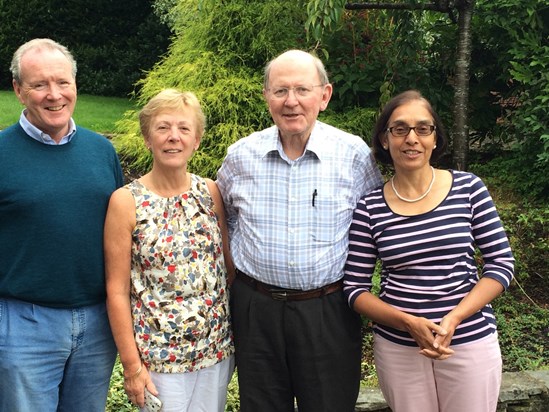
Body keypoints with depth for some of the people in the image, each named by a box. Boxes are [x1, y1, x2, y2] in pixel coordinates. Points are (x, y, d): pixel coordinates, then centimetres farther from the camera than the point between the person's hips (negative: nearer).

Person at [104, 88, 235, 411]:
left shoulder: (211, 193, 0)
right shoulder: (126, 201, -9)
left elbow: (230, 267, 7)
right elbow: (117, 290, -8)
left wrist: (238, 336, 6)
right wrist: (131, 364, -8)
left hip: (217, 348, 3)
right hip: (158, 353, -3)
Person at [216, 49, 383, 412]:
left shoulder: (355, 154, -7)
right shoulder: (240, 156, -1)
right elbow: (223, 219, 17)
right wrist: (235, 265, 11)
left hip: (328, 310, -2)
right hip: (256, 308, 2)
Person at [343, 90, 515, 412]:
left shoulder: (468, 188, -4)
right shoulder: (369, 207, -5)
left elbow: (501, 263, -2)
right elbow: (355, 288, -1)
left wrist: (454, 318, -15)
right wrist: (409, 322, -16)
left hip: (471, 342, 0)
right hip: (397, 347, 0)